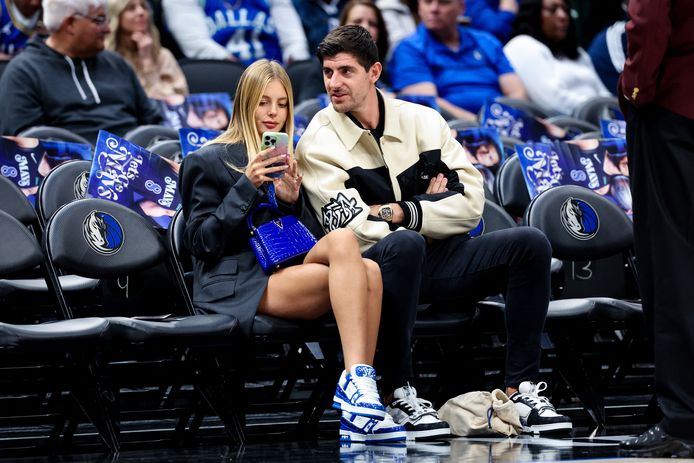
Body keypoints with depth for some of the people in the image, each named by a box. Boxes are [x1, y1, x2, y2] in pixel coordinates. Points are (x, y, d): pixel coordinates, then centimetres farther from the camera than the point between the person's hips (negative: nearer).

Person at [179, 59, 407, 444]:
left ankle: (358, 404, -38)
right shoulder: (206, 162, 10)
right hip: (237, 285, -6)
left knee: (368, 272, -29)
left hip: (286, 274, 6)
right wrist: (247, 187, -10)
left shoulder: (286, 162, 27)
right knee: (344, 241, -31)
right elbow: (201, 242, -2)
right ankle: (356, 382, -46)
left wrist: (293, 201, 2)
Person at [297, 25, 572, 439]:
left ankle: (522, 387, -13)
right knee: (403, 245, -38)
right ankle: (399, 393, -29)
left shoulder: (422, 121, 7)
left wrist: (401, 212, -12)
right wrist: (430, 207, -6)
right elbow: (355, 229, -12)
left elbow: (472, 203, 0)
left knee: (530, 243, -16)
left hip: (442, 258, 4)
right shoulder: (319, 143, -3)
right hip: (379, 268, -4)